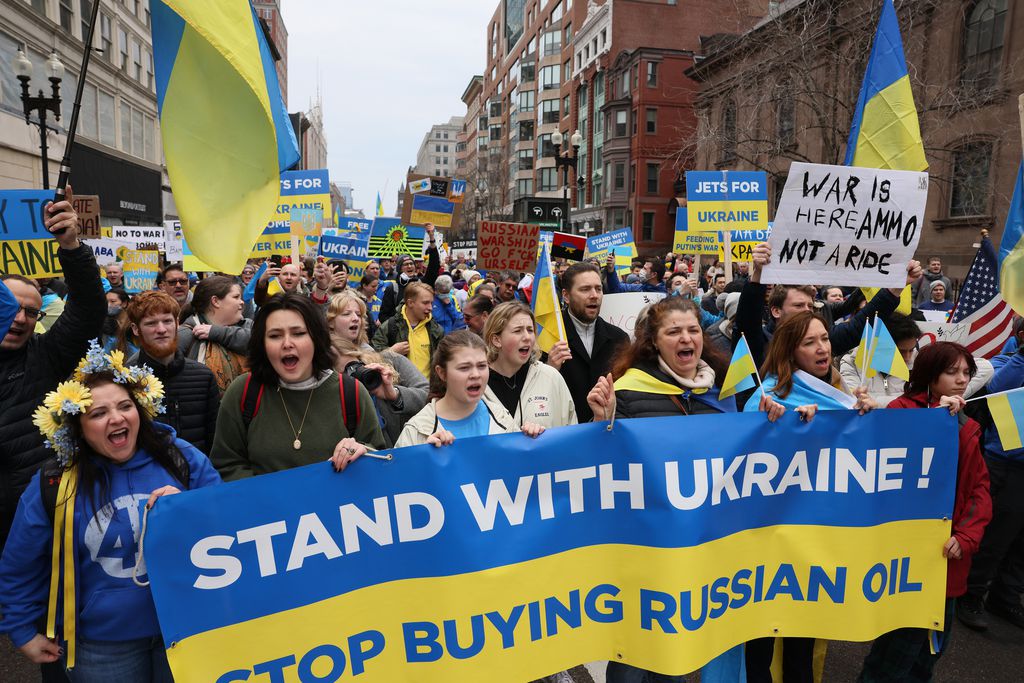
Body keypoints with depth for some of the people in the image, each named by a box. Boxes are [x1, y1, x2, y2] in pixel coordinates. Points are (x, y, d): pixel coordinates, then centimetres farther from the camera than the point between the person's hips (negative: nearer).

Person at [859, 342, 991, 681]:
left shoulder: (967, 427, 11)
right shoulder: (902, 410, -9)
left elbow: (980, 487, 6)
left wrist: (967, 536, -8)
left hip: (949, 554, 7)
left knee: (935, 643, 19)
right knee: (903, 643, -4)